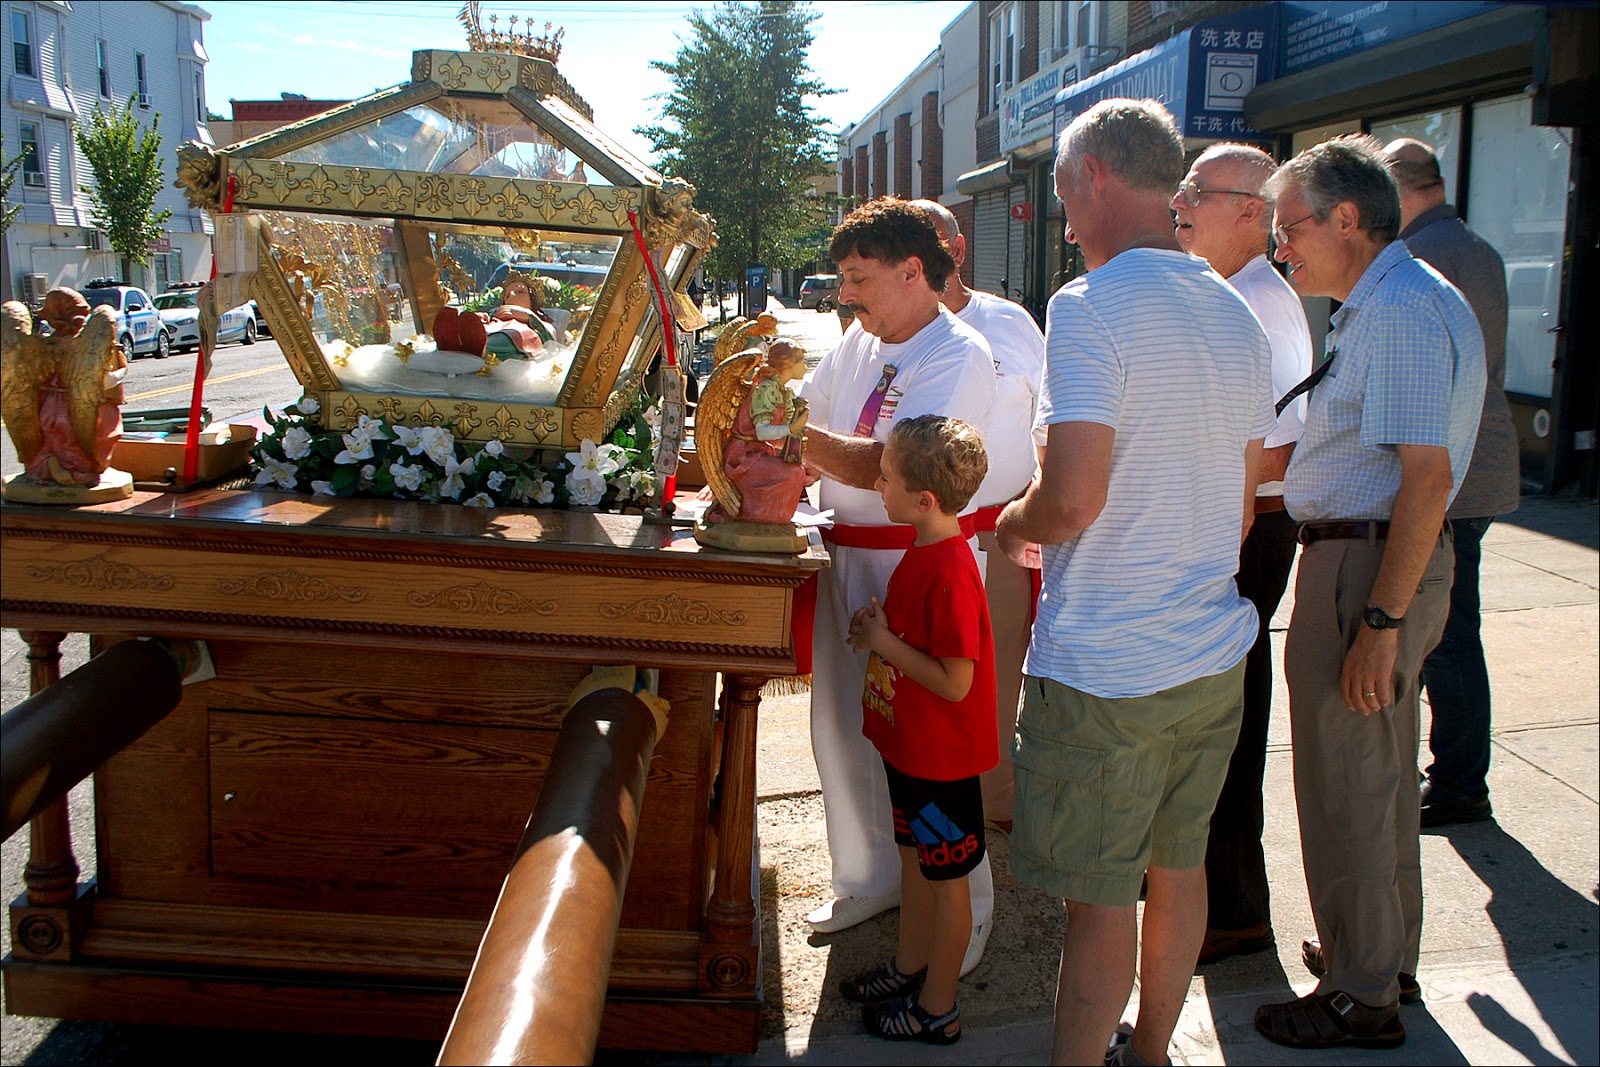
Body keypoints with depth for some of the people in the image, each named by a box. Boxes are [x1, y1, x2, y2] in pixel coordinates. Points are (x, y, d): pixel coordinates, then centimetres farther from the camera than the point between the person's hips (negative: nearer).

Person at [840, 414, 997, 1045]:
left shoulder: (950, 573, -28)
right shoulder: (922, 551, 2)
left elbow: (955, 682, -28)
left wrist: (884, 642, -20)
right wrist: (877, 628, -1)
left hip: (941, 756, -9)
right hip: (909, 745, 9)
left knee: (946, 878, 7)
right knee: (914, 856, 23)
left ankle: (938, 1009, 22)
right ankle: (909, 968, 42)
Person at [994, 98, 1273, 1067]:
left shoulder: (1092, 307, -17)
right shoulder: (1238, 316, 8)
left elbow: (1073, 499, -25)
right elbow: (1244, 506, 14)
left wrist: (1011, 526, -5)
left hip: (1105, 669, -8)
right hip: (1216, 651, 8)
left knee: (1100, 899, 4)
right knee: (1180, 866, 20)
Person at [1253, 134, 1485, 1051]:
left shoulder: (1404, 312, -20)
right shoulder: (1386, 303, 13)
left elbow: (1427, 475, -26)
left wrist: (1381, 621, -26)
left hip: (1365, 568, -11)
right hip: (1376, 562, 11)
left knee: (1346, 786, 1)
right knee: (1382, 775, 21)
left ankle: (1361, 997, 16)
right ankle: (1387, 957, 38)